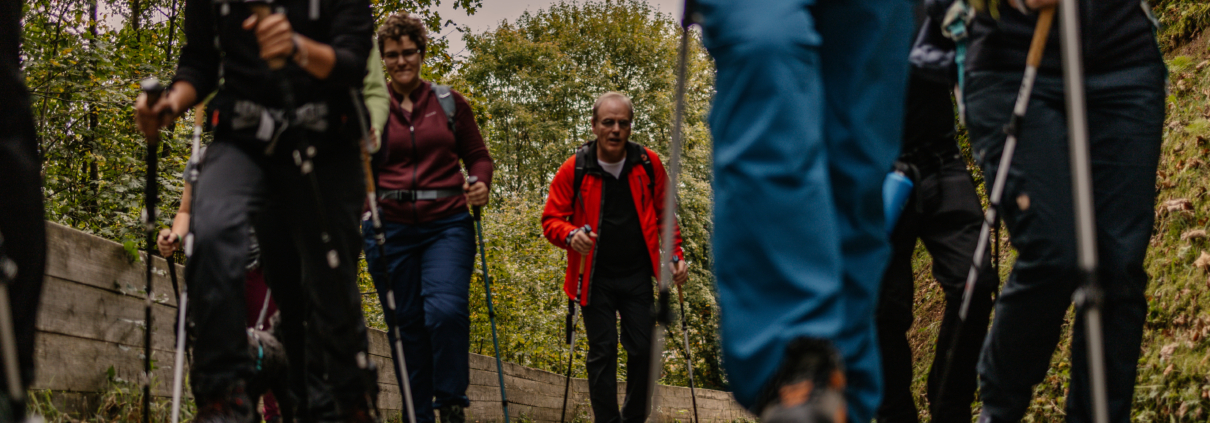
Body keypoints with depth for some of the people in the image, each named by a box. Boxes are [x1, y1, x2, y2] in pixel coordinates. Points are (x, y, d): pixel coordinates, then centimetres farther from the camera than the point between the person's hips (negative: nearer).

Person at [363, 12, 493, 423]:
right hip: (390, 227, 1)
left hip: (446, 224, -1)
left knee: (446, 310, -20)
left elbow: (477, 155, 15)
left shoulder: (451, 103, 9)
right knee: (405, 324, 3)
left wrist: (481, 184, -6)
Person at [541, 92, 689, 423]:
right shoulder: (574, 169, -6)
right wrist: (570, 235, -23)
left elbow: (664, 215, 12)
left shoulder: (649, 164, 0)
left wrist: (676, 255, 2)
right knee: (602, 352, -2)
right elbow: (551, 219, -1)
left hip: (637, 275, 2)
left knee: (643, 350, 0)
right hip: (596, 278, -2)